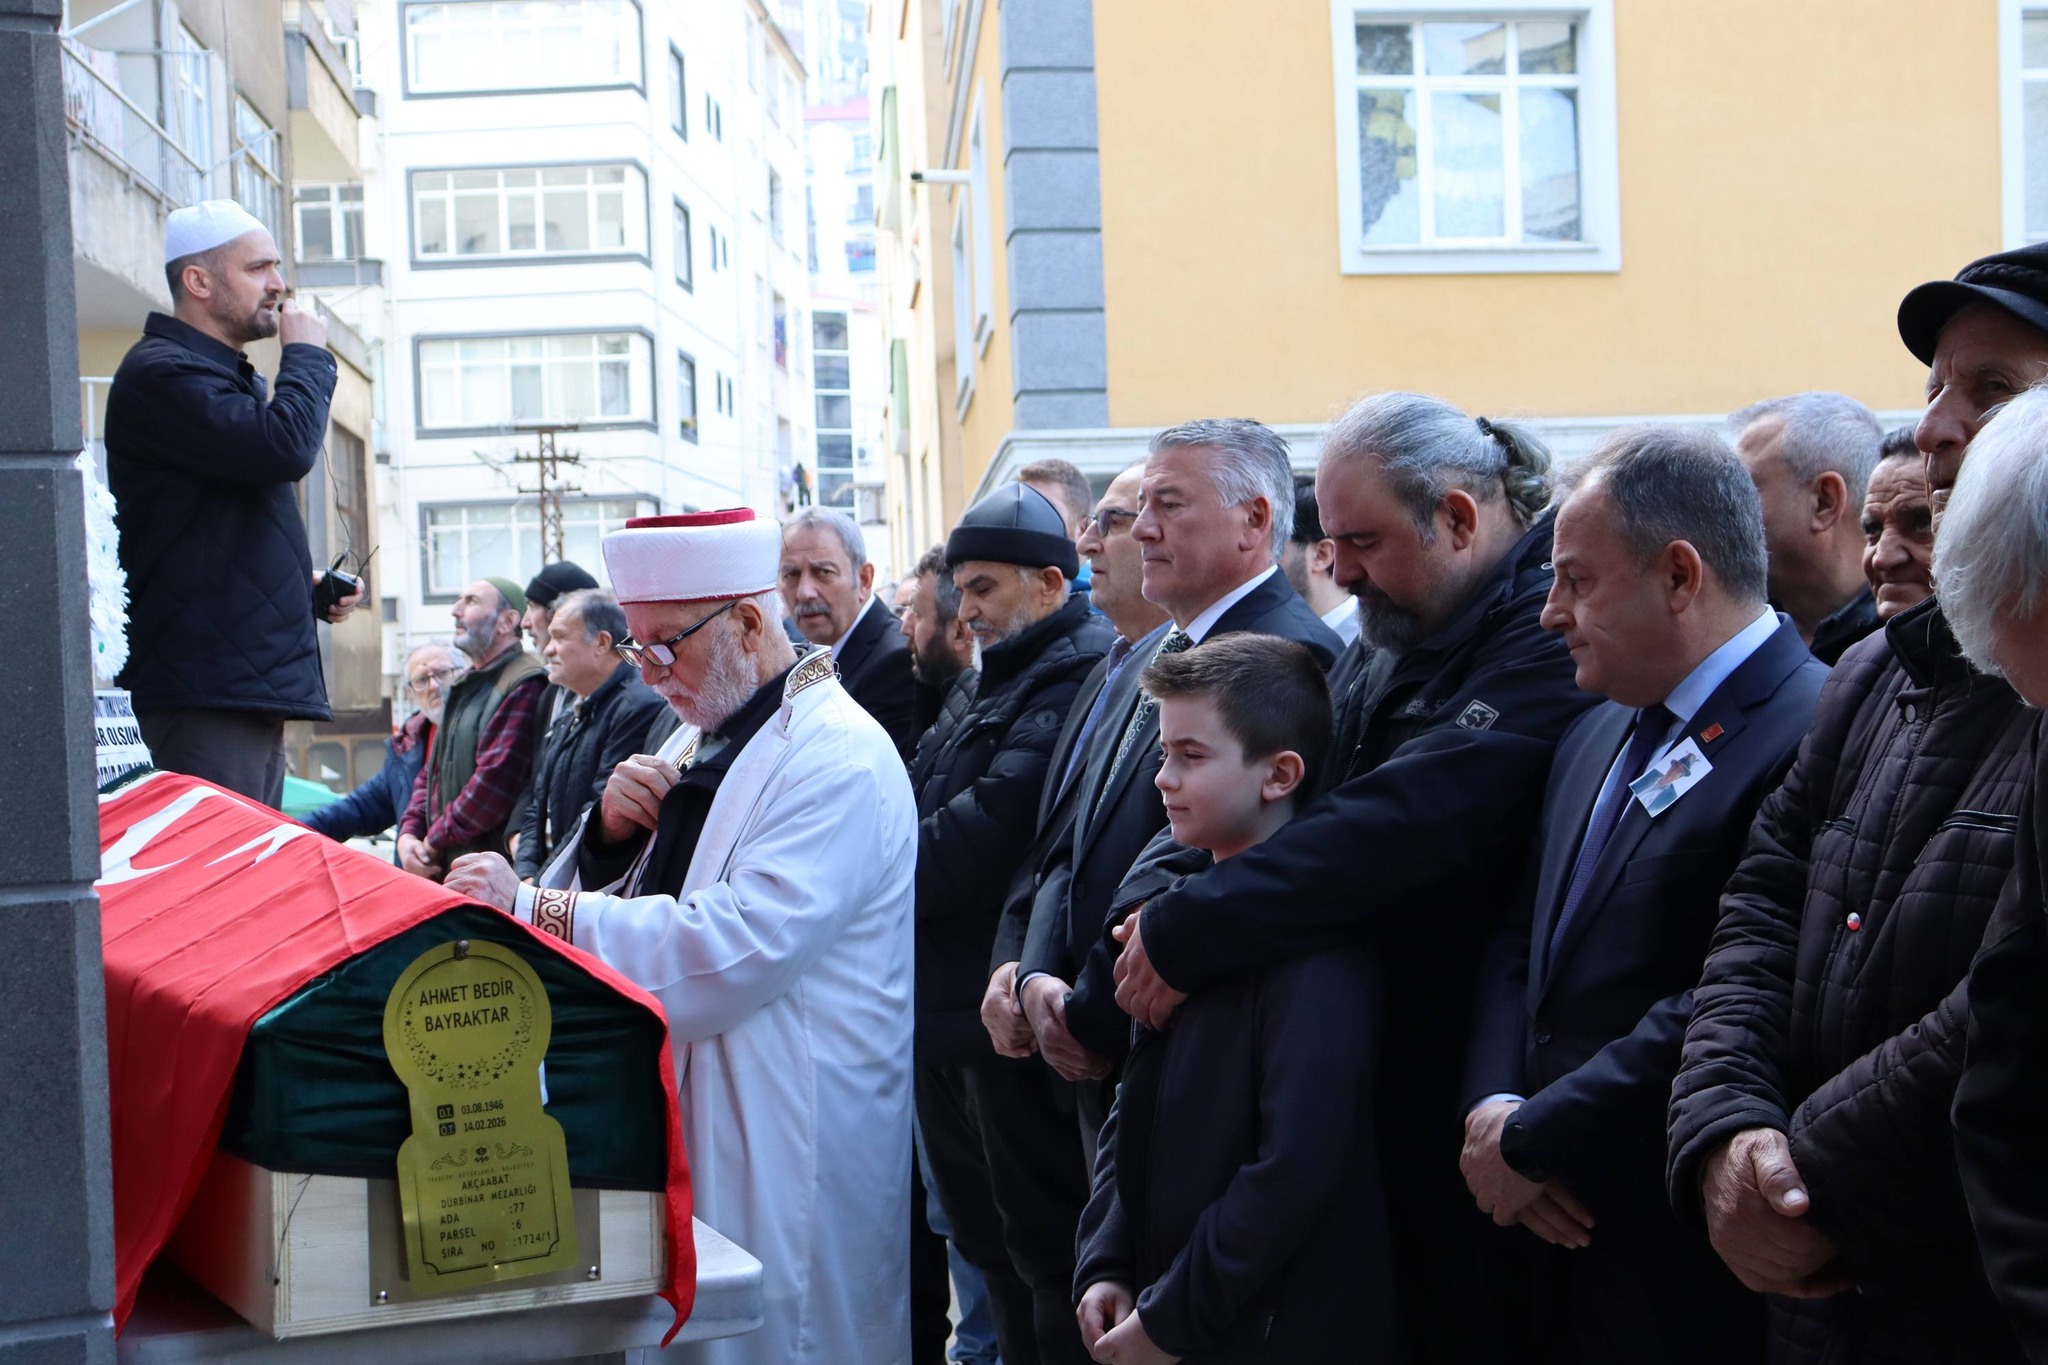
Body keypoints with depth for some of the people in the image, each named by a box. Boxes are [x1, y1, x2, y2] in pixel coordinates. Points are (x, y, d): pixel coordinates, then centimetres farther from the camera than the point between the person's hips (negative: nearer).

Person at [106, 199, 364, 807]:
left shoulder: (232, 378, 23)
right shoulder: (160, 372, -10)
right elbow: (284, 448, -26)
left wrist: (306, 585, 13)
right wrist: (307, 353, -8)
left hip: (254, 686, 10)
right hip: (202, 693, -10)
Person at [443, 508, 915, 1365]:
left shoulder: (839, 761, -17)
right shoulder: (703, 740, 13)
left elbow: (737, 946, -28)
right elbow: (629, 899, 18)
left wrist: (535, 910, -27)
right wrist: (611, 833, -4)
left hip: (782, 1156, -9)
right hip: (677, 1117, 9)